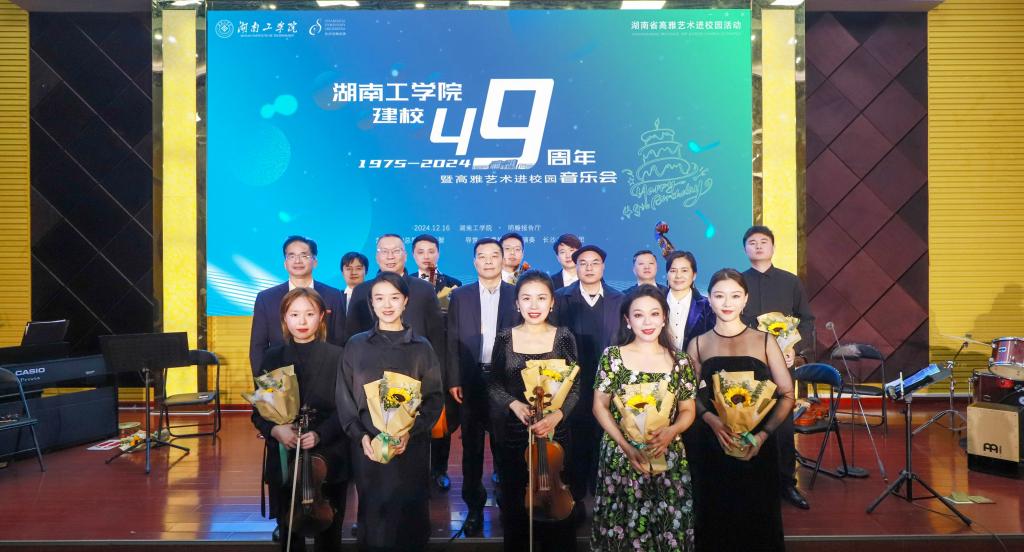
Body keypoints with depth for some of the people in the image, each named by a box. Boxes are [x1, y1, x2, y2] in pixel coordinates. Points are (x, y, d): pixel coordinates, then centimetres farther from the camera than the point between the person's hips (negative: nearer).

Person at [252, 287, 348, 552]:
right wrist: (275, 429, -14)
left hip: (328, 460, -2)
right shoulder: (272, 358, 4)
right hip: (284, 460, 2)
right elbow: (259, 412, 5)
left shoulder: (337, 357, -3)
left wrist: (321, 434, -20)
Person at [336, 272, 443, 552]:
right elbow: (345, 398, 4)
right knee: (372, 516, 6)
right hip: (368, 447, 1)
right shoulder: (355, 345, 5)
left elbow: (435, 398, 2)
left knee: (410, 515, 5)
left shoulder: (421, 347, 4)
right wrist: (361, 436, -11)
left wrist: (411, 432, -13)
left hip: (412, 447, 0)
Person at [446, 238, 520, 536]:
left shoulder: (517, 295, 2)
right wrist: (454, 380, -3)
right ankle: (474, 507, 20)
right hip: (471, 381, 1)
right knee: (472, 447, 9)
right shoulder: (460, 296, 5)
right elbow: (453, 341, 3)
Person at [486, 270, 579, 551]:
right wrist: (514, 404, -15)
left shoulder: (564, 337, -4)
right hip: (513, 432, 1)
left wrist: (557, 415, -20)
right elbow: (493, 384, 3)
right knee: (515, 503, 10)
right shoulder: (505, 337, -1)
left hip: (555, 431, -1)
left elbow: (574, 387, -3)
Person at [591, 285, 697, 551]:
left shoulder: (680, 361, 2)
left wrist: (671, 431, -16)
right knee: (621, 530, 5)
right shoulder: (612, 356, -3)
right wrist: (626, 446, -13)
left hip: (668, 459, 1)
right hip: (620, 457, -1)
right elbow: (600, 406, -2)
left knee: (669, 529, 4)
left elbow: (688, 411, 6)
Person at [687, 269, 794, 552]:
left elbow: (787, 395, 0)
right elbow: (691, 396, 6)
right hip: (712, 446, 1)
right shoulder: (698, 345, 5)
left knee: (758, 519, 6)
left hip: (758, 446, -1)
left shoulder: (764, 342, 2)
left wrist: (762, 435, -13)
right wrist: (712, 420, -14)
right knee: (715, 519, 6)